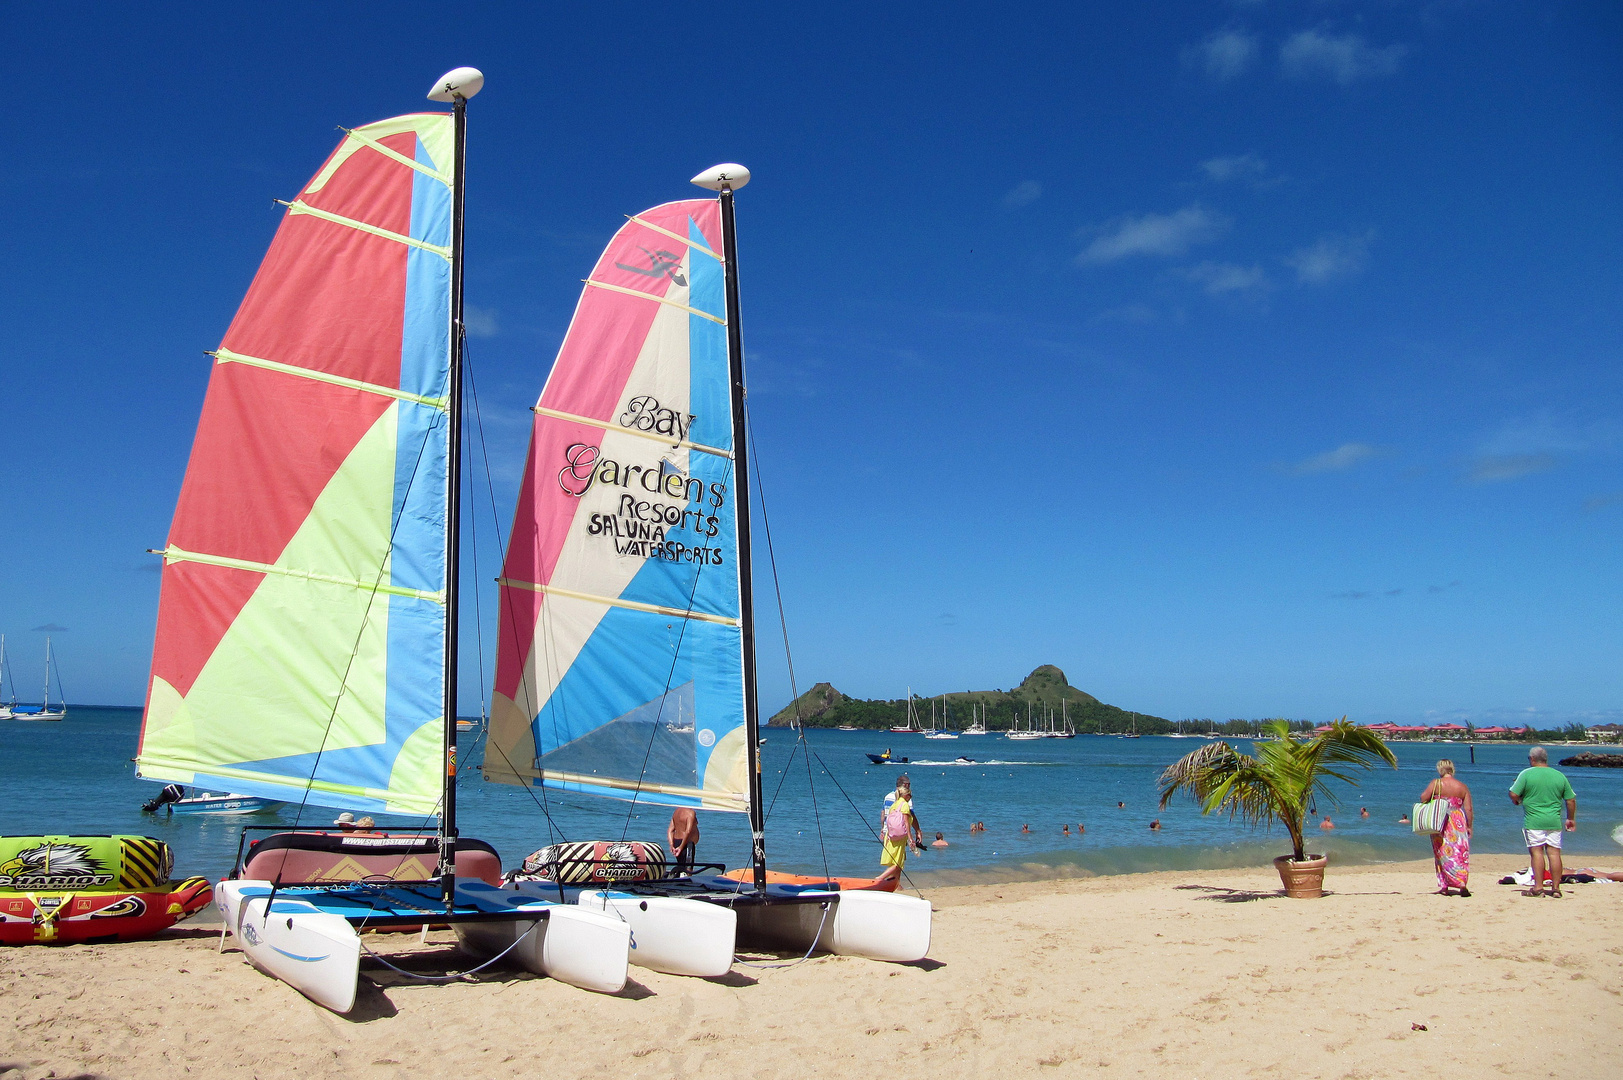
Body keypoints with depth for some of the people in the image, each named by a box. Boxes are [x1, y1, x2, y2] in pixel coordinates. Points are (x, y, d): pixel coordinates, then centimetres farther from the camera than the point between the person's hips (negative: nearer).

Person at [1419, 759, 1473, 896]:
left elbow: (1423, 798, -13)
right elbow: (1468, 809, 2)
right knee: (1460, 853, 6)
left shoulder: (1436, 783, -4)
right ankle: (1462, 884, -6)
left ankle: (1444, 886, 6)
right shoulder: (1462, 786, 4)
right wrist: (1469, 827, 11)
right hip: (1458, 822, 2)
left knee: (1443, 854, 6)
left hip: (1440, 822, -2)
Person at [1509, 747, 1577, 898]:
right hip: (1554, 821, 4)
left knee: (1536, 852, -2)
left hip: (1533, 821, -4)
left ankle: (1538, 888, -3)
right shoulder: (1560, 776, 7)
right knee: (1554, 852, 6)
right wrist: (1571, 819, 23)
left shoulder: (1527, 774, -6)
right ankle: (1556, 888, 9)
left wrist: (1518, 801, 12)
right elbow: (1571, 800, 11)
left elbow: (1513, 795, -11)